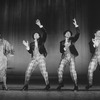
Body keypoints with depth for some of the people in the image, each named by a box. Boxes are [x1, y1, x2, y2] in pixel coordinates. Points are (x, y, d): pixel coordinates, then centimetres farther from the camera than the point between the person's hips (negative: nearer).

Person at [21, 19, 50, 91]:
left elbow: (45, 34, -9)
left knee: (44, 72, -9)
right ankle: (26, 85, 6)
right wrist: (27, 47, -10)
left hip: (41, 58, -3)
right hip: (34, 59, 3)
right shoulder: (32, 44, 15)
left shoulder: (41, 41, 6)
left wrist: (40, 25, -16)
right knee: (28, 71, -4)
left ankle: (47, 85, 6)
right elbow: (30, 52, 7)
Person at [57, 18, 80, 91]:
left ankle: (76, 85, 0)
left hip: (71, 57, -2)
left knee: (73, 71, -11)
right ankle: (61, 84, 12)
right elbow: (61, 50, 8)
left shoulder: (72, 40, 7)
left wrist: (76, 25, -14)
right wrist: (64, 48, -13)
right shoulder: (62, 42, 13)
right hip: (64, 57, 2)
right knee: (60, 70, -7)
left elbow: (78, 34, -6)